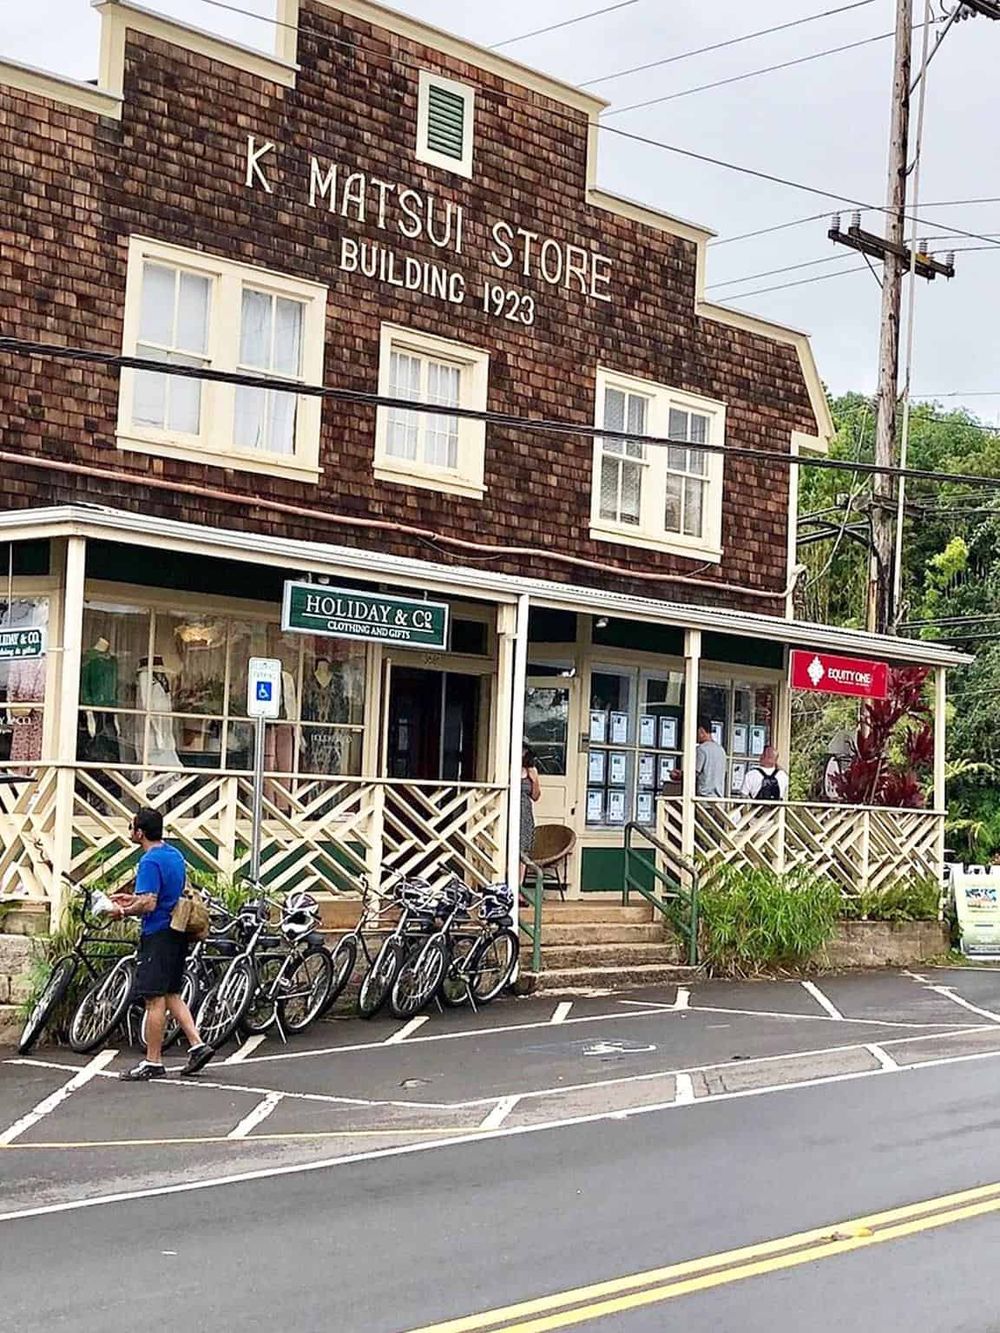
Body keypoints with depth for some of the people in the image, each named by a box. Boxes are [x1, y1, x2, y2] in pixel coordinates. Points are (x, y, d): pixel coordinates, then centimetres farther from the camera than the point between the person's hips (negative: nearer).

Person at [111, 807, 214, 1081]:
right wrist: (133, 899, 21)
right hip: (177, 933, 9)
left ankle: (153, 1063, 2)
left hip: (158, 935, -9)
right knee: (172, 995, 16)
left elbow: (149, 904, -23)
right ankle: (197, 1045, 9)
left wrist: (124, 912, -6)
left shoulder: (150, 861, -16)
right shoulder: (175, 855, 13)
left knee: (155, 999, -3)